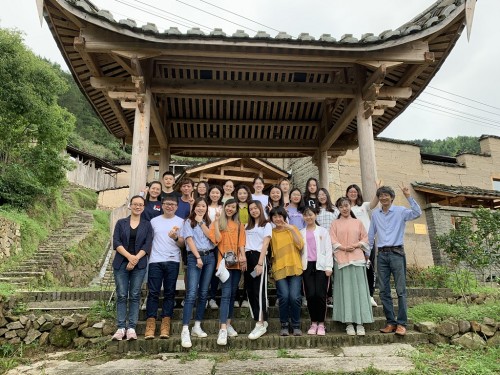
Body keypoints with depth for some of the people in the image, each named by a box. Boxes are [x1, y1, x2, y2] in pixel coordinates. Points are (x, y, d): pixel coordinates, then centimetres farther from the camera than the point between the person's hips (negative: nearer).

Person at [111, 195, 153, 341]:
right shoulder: (121, 223, 10)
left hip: (139, 264, 0)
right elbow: (116, 242, -1)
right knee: (121, 295, -1)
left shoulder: (147, 225, 10)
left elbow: (147, 245, 0)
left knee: (135, 296, 0)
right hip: (121, 263, 0)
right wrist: (129, 256, -15)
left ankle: (131, 328, 4)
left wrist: (136, 259, -14)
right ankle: (121, 328, 3)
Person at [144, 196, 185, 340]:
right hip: (155, 261, 1)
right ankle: (150, 325, 1)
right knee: (153, 292, -2)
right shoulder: (154, 221, 12)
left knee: (169, 293, 2)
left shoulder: (181, 222, 8)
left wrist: (175, 238, -17)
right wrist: (147, 255, 3)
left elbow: (182, 244, 3)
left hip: (173, 261, 0)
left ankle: (165, 325, 6)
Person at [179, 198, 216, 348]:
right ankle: (185, 331, -13)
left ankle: (197, 327, 14)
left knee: (203, 293, 6)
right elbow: (189, 240, -7)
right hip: (194, 257, -4)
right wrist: (198, 257, -15)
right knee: (191, 293, -13)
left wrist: (201, 222, -2)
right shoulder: (188, 222, 4)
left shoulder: (208, 222, 16)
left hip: (209, 257, 5)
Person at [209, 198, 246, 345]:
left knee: (233, 294, 9)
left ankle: (228, 324, 19)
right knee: (226, 294, -14)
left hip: (237, 263, 4)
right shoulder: (218, 223, 4)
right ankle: (223, 329, -16)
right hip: (224, 262, -4)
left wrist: (243, 257, -9)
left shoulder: (239, 225, 14)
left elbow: (241, 243, 7)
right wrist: (216, 221, -11)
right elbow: (217, 239, -11)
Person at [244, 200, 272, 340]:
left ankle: (260, 325, -6)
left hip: (258, 257, -6)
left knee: (258, 291, -9)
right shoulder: (247, 226, 21)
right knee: (250, 291, 5)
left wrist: (260, 263, -16)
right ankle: (262, 321, 14)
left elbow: (265, 245, -6)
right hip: (247, 258, 6)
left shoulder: (266, 225, 4)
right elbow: (243, 243, 14)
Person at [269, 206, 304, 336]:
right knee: (284, 297, -14)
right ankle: (284, 325, 7)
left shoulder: (293, 228, 12)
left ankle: (296, 326, 10)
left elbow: (300, 246, -1)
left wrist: (292, 230, -8)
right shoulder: (271, 232, 12)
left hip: (295, 268, 0)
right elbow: (269, 251, 10)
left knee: (295, 297, -11)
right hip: (279, 269, 0)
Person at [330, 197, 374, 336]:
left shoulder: (358, 223, 15)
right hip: (341, 259, -1)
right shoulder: (335, 224, 12)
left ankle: (360, 323, 2)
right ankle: (348, 323, 2)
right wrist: (344, 248, -14)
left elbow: (365, 238, 9)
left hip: (357, 258, 1)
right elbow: (333, 241, 2)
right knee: (345, 290, -2)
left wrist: (356, 245, -9)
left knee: (359, 289, -2)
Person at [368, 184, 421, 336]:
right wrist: (367, 251, 19)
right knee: (384, 291, 6)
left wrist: (408, 196, -22)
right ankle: (391, 322, 16)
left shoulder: (400, 211, 1)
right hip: (382, 254, 4)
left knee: (401, 290, -2)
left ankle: (401, 323, 6)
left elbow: (417, 213, -18)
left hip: (397, 253, -4)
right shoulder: (375, 214, 12)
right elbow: (371, 234, 18)